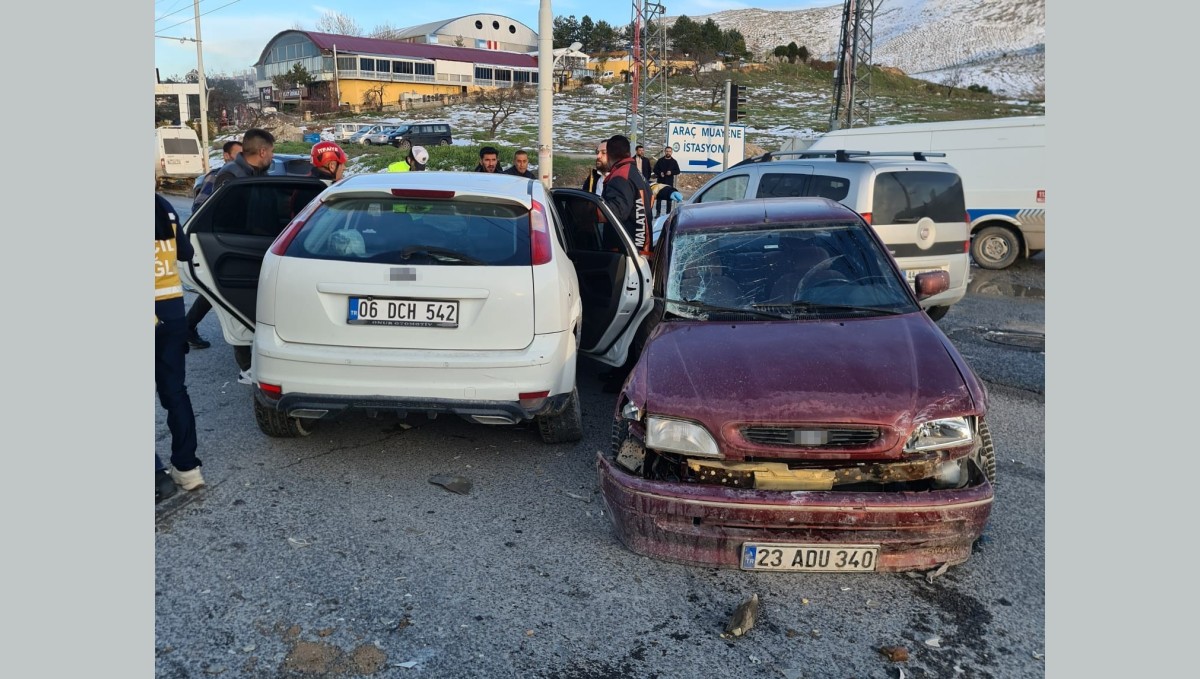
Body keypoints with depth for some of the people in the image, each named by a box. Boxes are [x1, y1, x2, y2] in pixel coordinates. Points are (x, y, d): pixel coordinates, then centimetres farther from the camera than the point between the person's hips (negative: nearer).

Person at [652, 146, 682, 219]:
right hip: (660, 181, 0)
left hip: (669, 182, 0)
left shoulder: (674, 161, 8)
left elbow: (678, 171, 6)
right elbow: (655, 169, 9)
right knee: (659, 197, -2)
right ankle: (658, 212, 3)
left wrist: (671, 172, -12)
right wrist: (660, 173, -10)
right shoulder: (660, 160, 9)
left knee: (669, 197, 1)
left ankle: (668, 213, 6)